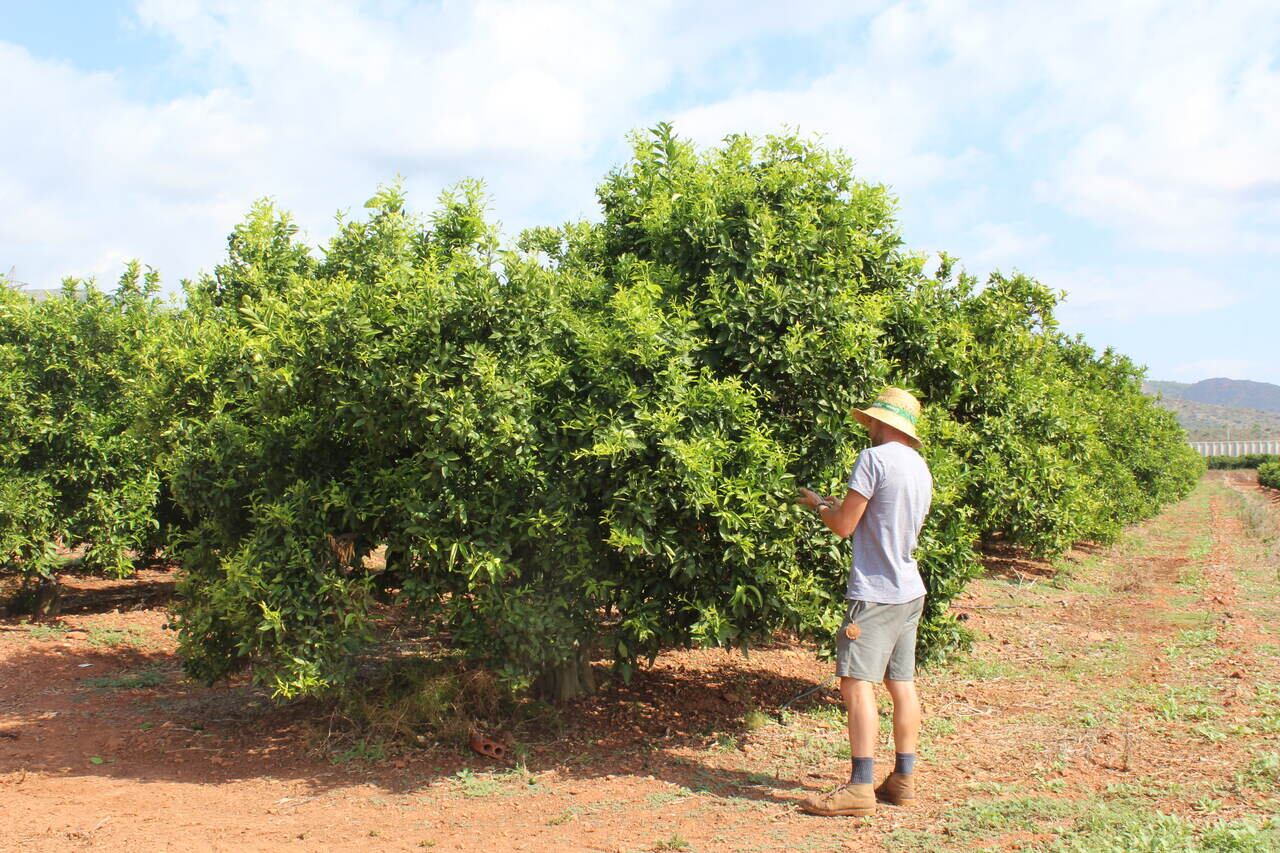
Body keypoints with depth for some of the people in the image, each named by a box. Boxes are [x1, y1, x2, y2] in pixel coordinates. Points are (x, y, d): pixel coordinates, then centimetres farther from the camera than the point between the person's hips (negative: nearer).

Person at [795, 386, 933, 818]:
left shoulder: (874, 458, -13)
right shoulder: (920, 466, 12)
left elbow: (844, 525, -13)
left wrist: (818, 505, 7)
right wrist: (838, 506, 22)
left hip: (875, 591, -9)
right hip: (910, 590, 9)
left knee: (857, 682, -9)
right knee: (901, 683, 12)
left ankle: (860, 787, -11)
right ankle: (903, 778, 18)